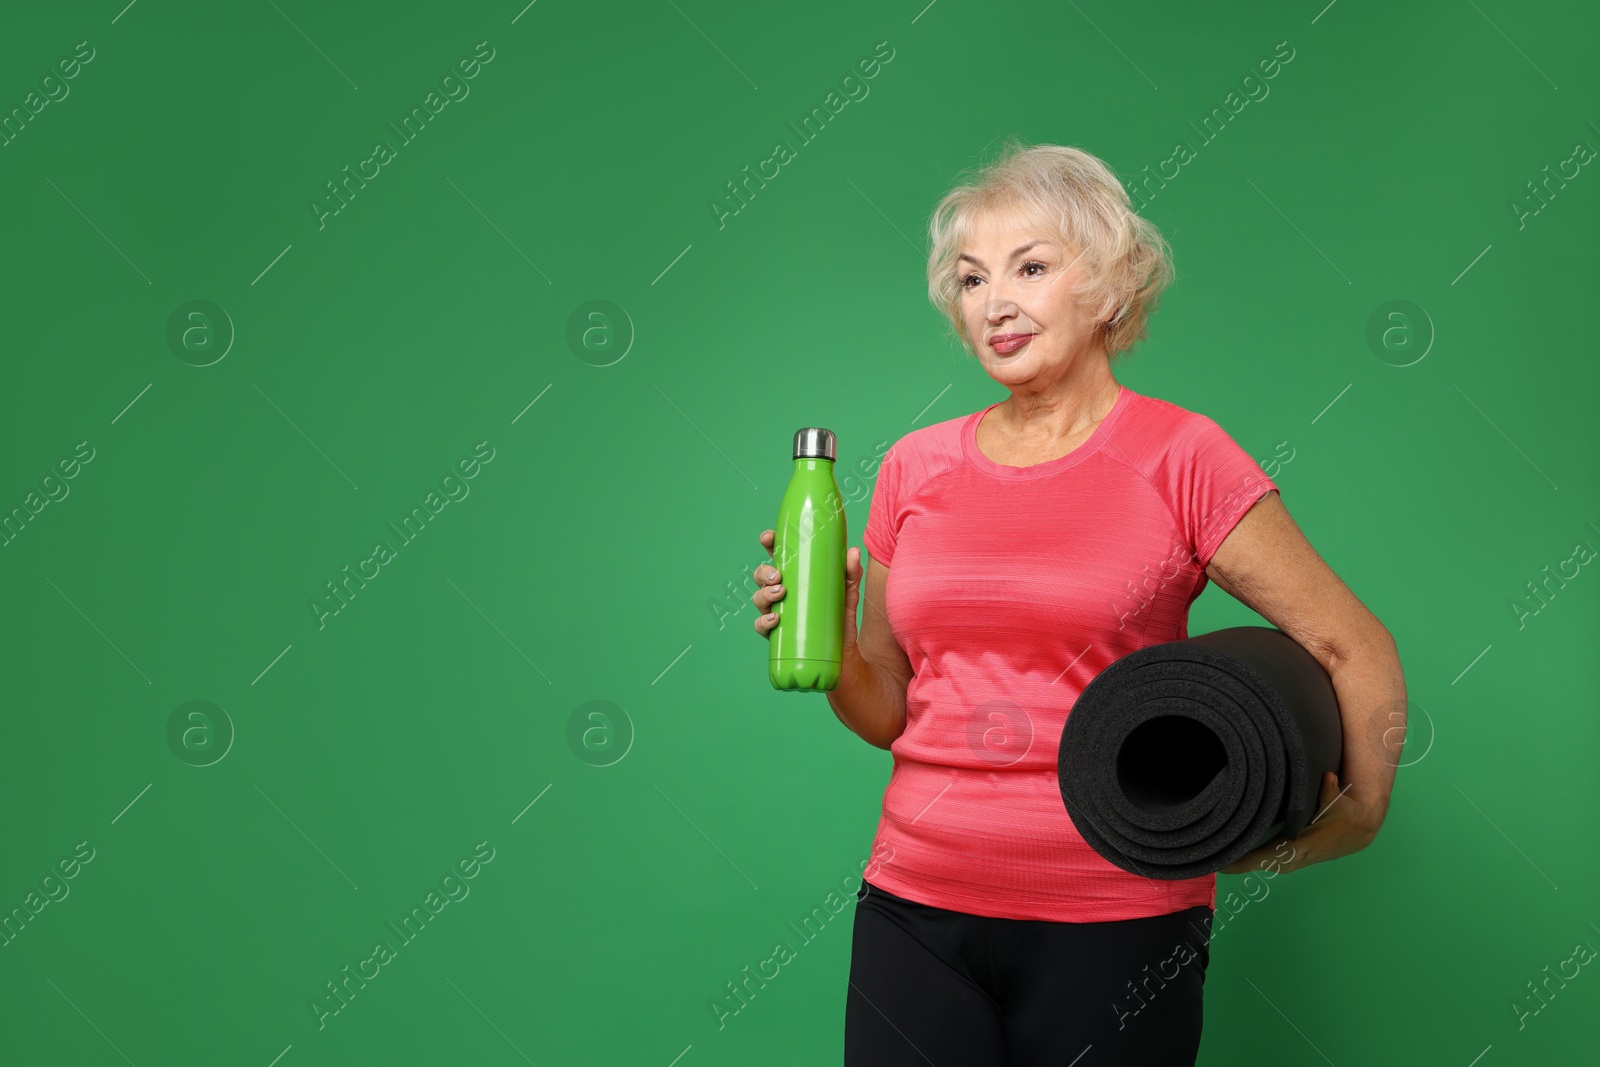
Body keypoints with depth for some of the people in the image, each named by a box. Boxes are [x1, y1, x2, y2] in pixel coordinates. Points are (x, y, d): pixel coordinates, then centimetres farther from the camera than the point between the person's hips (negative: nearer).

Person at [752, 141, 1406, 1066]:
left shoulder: (1180, 458, -5)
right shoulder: (916, 468, 6)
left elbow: (1356, 651, 0)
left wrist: (1354, 815, -7)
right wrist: (825, 639, -5)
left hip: (1113, 920, -3)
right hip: (916, 906, 3)